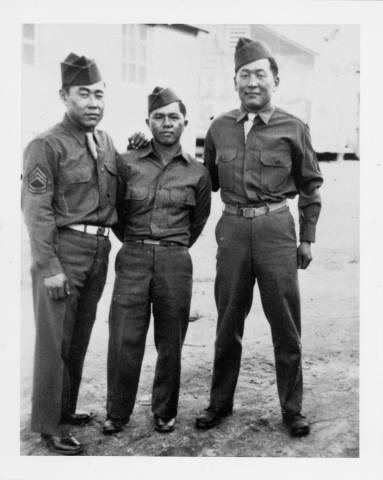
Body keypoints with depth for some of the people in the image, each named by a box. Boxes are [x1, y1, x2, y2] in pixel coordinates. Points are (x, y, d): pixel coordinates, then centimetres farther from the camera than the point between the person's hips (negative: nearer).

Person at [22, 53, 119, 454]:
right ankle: (49, 425, 12)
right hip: (63, 250, -7)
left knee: (80, 337, 15)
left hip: (99, 249, 7)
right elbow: (36, 210, -13)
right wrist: (49, 267, -16)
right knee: (54, 341, 0)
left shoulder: (106, 143, 12)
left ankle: (66, 409, 30)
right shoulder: (47, 146, -9)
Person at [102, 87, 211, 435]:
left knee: (170, 344, 8)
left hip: (175, 262, 0)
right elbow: (116, 213, 14)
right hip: (133, 259, 0)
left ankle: (165, 412, 24)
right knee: (124, 340, 0)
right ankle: (117, 413, 17)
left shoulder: (197, 173, 5)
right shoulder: (127, 164, 3)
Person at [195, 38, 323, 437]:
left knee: (285, 325, 4)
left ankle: (292, 409, 20)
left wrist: (307, 238, 6)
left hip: (276, 229, -2)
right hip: (232, 228, 2)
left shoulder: (292, 129, 1)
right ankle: (220, 403, 27)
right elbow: (208, 181, 18)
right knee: (227, 324, 12)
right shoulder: (219, 128, 7)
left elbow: (310, 184, 8)